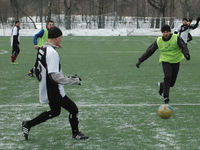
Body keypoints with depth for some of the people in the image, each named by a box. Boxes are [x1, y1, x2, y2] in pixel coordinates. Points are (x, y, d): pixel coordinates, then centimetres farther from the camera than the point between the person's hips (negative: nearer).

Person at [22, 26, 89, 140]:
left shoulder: (42, 49, 6)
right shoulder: (52, 52, -24)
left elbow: (37, 70, 17)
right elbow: (54, 76, -28)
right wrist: (74, 80, -21)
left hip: (46, 88, 10)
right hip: (54, 92, -10)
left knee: (55, 111, 25)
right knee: (73, 109, 4)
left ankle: (28, 124, 24)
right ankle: (76, 133, 19)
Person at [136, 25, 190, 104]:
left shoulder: (176, 38, -10)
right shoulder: (158, 41, -6)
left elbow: (183, 47, -15)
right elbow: (149, 51, 0)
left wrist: (186, 54, -38)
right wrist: (140, 60, -2)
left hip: (176, 61, 1)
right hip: (166, 61, -1)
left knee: (172, 82, 5)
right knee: (167, 77, -24)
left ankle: (161, 85, 40)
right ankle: (166, 97, -14)